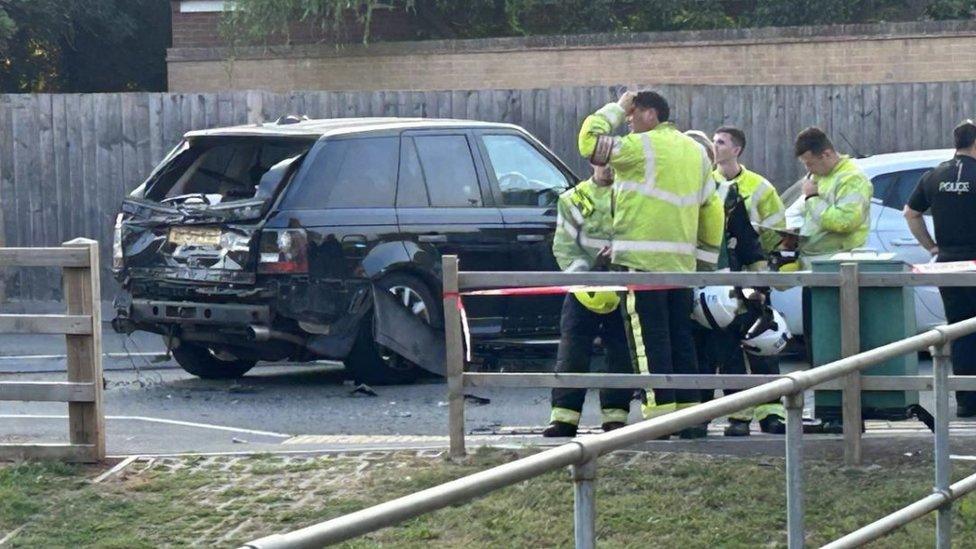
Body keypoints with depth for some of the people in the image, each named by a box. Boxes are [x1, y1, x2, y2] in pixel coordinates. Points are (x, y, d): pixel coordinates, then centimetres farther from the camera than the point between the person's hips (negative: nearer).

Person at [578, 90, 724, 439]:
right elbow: (712, 209, 19)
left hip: (642, 261, -7)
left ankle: (660, 412, -9)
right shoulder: (696, 151, 16)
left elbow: (589, 142, -11)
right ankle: (691, 413, 13)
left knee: (649, 340, -6)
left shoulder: (642, 147, -9)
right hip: (682, 262, 8)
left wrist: (616, 109, 3)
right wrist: (707, 259, 24)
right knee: (680, 339, 12)